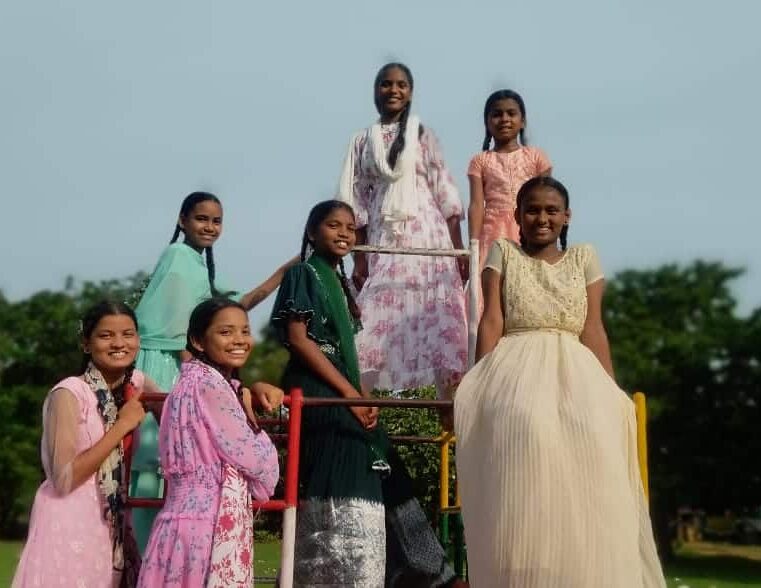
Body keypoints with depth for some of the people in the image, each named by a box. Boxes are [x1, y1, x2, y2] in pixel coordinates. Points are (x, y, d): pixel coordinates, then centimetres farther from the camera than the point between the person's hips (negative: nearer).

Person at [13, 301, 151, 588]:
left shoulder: (136, 382, 3)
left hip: (112, 524, 6)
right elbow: (64, 479, -21)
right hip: (70, 523, -6)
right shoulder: (69, 392, -15)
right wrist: (122, 425, -19)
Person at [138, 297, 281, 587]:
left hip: (201, 521, 10)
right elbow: (255, 458, -14)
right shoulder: (208, 384, -14)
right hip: (209, 527, -10)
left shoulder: (219, 383, 16)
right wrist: (250, 412, 3)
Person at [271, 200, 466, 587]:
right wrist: (351, 394, -15)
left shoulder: (340, 283, 22)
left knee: (365, 489, 7)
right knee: (336, 497, -14)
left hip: (345, 397, 8)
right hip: (318, 395, -8)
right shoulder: (303, 274, -2)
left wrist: (361, 398, 3)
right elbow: (298, 339, -13)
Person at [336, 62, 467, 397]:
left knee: (437, 315, -8)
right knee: (378, 319, -7)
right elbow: (356, 204, 8)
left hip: (427, 236, -1)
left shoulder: (424, 136, 11)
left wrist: (459, 250, -3)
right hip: (382, 243, 1)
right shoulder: (362, 142, 13)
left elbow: (446, 196, 6)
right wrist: (358, 259, -1)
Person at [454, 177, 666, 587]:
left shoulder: (584, 258, 18)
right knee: (524, 427, -34)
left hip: (573, 369, 2)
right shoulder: (503, 253, 15)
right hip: (516, 368, -1)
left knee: (594, 433, -31)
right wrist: (481, 386, -6)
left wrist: (612, 393, 1)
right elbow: (491, 322, 5)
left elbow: (593, 329, 10)